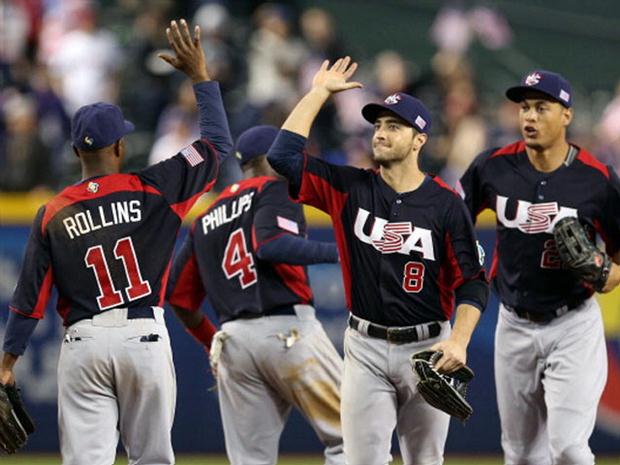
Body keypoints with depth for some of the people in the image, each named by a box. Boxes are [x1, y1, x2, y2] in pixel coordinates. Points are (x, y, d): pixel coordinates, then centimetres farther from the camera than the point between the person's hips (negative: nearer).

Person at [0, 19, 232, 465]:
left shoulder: (52, 215, 1)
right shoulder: (152, 190, -3)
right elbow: (218, 144, 4)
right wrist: (201, 76, 10)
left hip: (84, 343, 1)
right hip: (144, 338, -1)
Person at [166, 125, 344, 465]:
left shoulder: (206, 217, 22)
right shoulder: (274, 189, 2)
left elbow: (179, 297, 21)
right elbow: (271, 245, -19)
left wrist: (213, 345, 31)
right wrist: (338, 252, -15)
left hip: (233, 337, 6)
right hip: (289, 330, -6)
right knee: (346, 436, -3)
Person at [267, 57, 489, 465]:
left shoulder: (445, 203, -3)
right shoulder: (350, 189, 3)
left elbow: (472, 281, -3)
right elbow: (284, 154, -6)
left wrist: (459, 341, -17)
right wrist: (319, 93, 0)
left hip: (427, 349, -1)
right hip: (366, 350, 1)